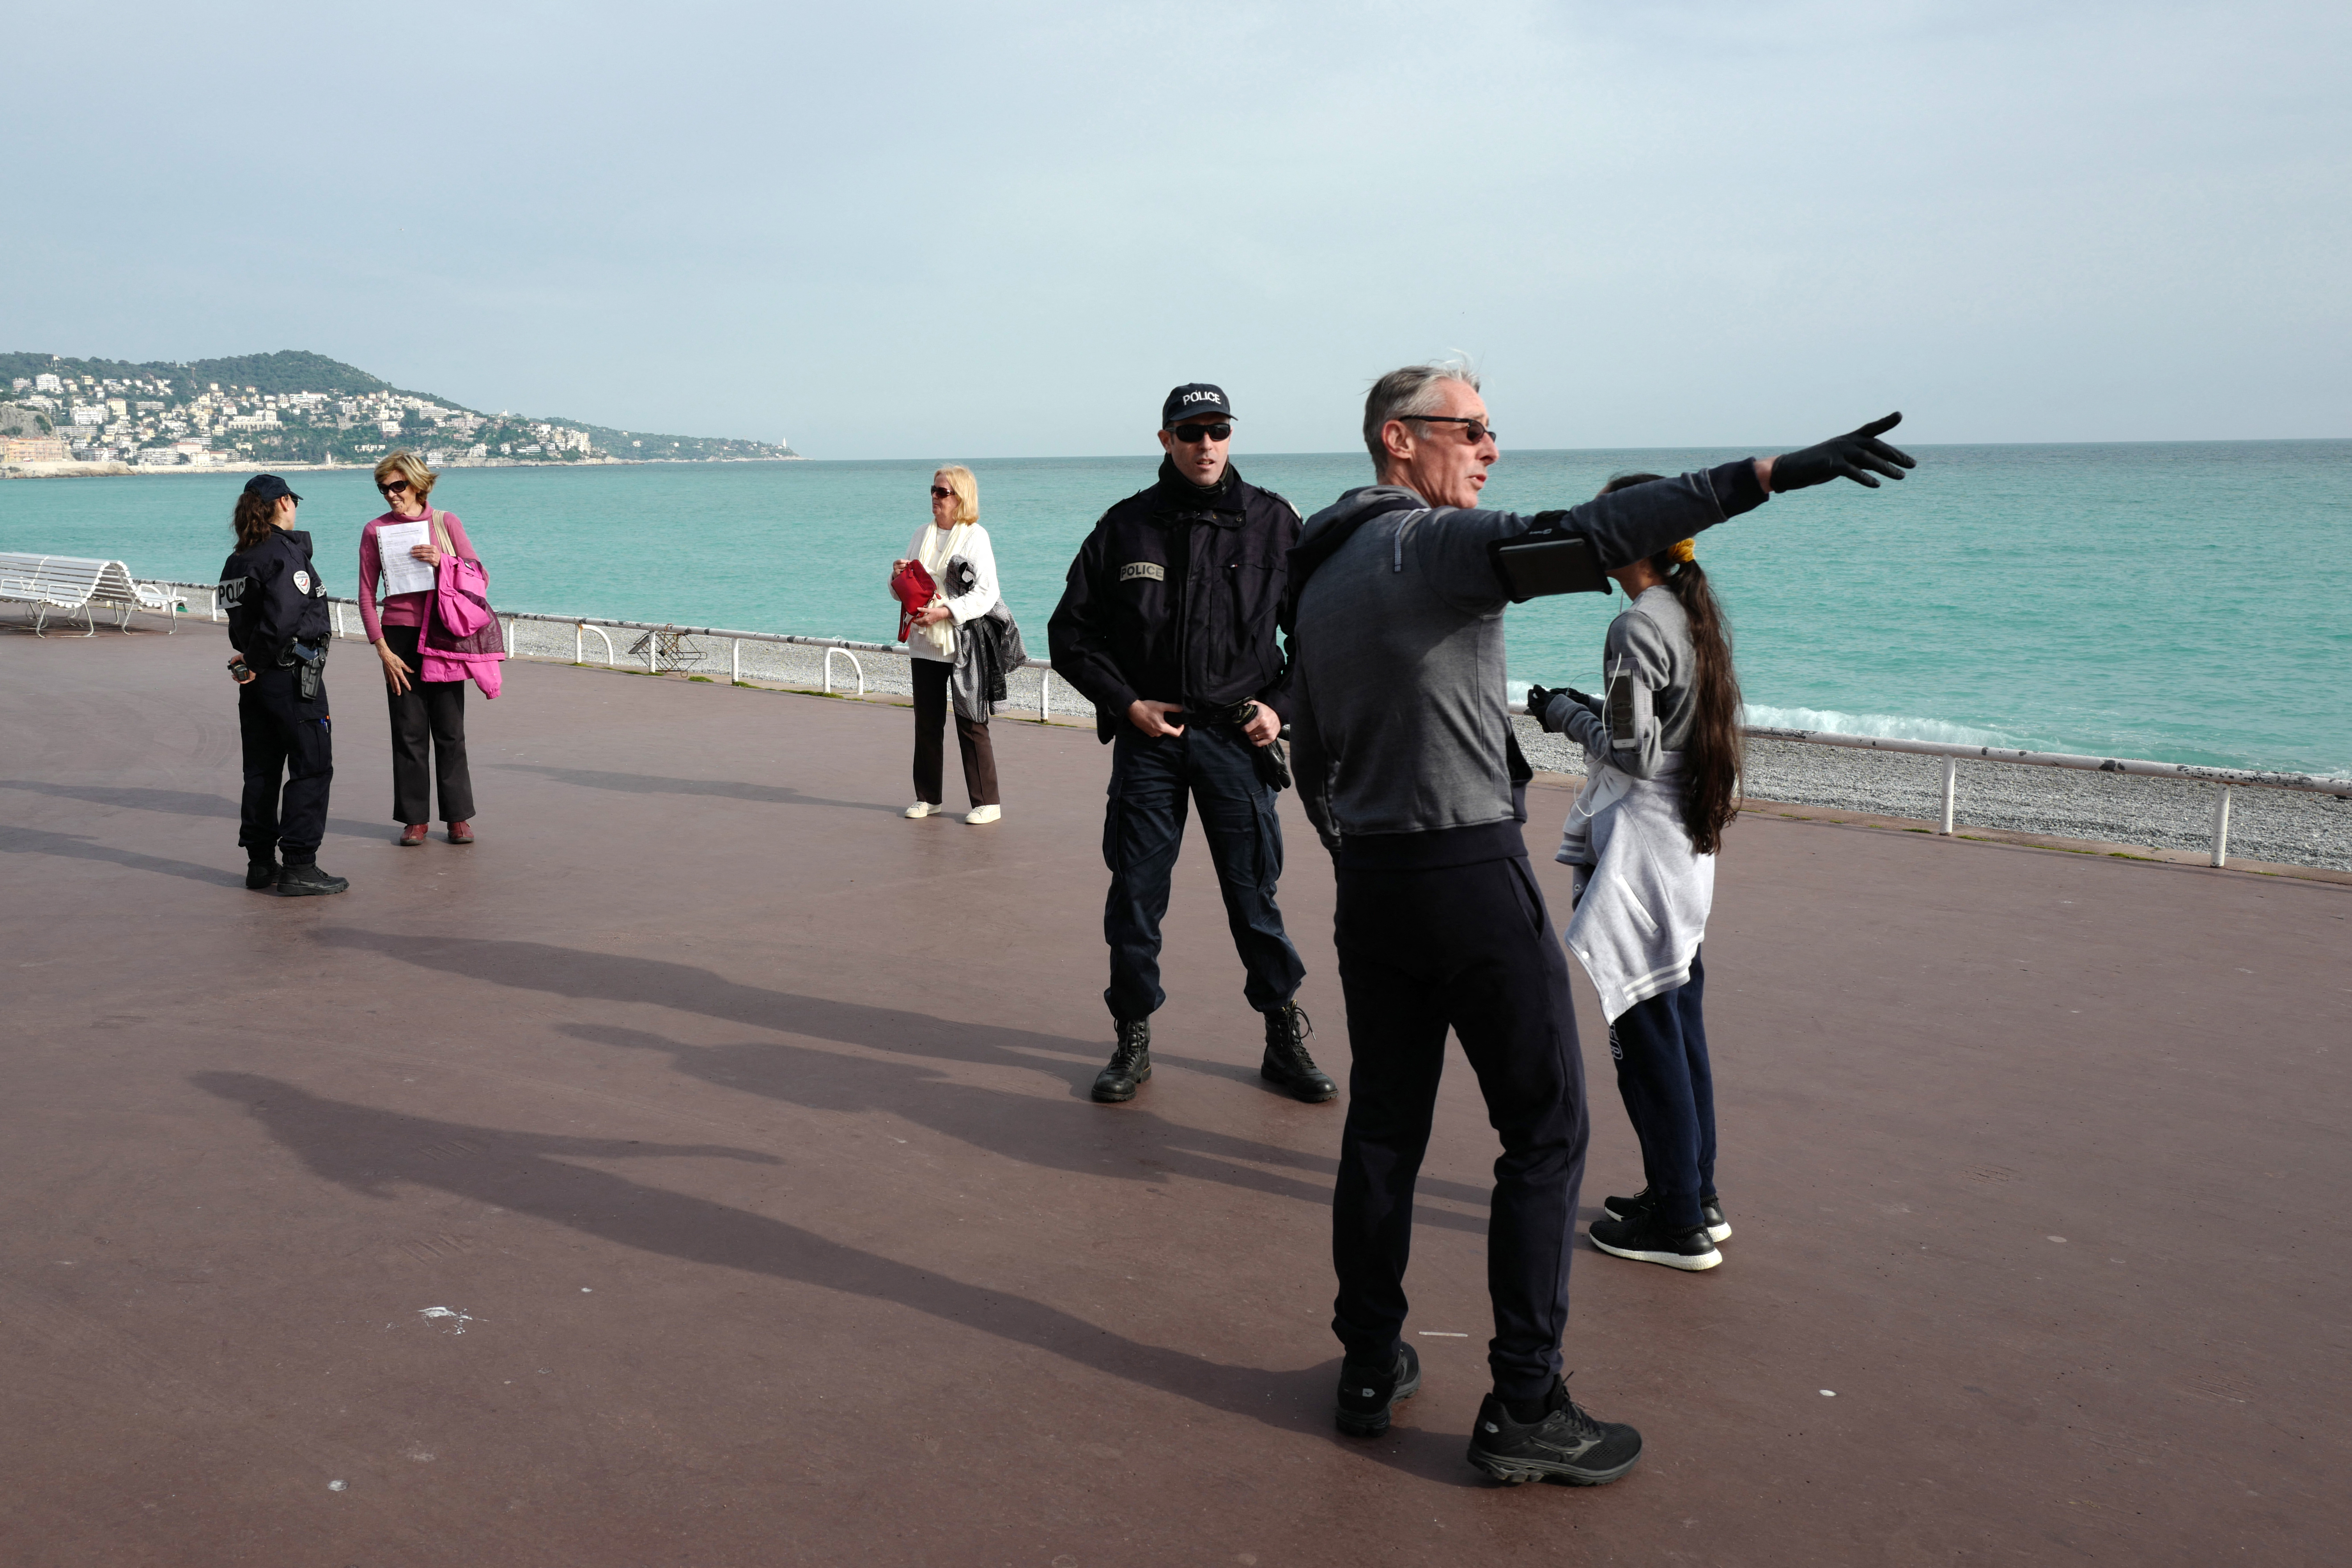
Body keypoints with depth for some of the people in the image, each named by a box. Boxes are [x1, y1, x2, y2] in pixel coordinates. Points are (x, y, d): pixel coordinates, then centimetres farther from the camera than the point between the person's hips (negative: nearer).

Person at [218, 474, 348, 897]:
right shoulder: (287, 553, -14)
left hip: (257, 682, 8)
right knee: (312, 768, -3)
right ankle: (299, 868, -5)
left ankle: (261, 864, 18)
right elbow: (281, 619, -24)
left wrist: (249, 660, 1)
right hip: (293, 676, -8)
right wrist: (257, 664, -12)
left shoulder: (236, 560, 13)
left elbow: (239, 622, 10)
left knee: (261, 771, 13)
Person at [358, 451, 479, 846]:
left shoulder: (445, 522, 4)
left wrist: (442, 562, -15)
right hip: (401, 636, 0)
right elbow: (367, 596, 2)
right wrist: (383, 650, -5)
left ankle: (458, 817, 11)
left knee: (450, 730, 3)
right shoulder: (376, 530, 3)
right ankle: (415, 819, 10)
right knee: (409, 731, 2)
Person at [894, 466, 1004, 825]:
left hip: (962, 644, -6)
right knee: (927, 722, 10)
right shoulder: (923, 534, 12)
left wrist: (944, 612, -22)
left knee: (971, 723, -3)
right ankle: (928, 797, 20)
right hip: (924, 643, 6)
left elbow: (986, 594, -14)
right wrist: (899, 576, -4)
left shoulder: (975, 537, -7)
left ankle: (987, 801, 4)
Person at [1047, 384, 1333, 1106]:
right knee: (1135, 892, 4)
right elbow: (1070, 632, 7)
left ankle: (1285, 1039, 16)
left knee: (1254, 891, 3)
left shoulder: (1273, 523, 1)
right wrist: (1125, 703, -3)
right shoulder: (1127, 526, 2)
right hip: (1150, 732, 1)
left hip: (1236, 736, -1)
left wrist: (1282, 705, -3)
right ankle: (1133, 1041, 17)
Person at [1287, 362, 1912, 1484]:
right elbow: (1580, 537, -30)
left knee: (1382, 1127, 15)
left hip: (1368, 882, 8)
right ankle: (1523, 1410, 4)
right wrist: (1766, 475, -34)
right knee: (1544, 1133, 1)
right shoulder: (1435, 542, -12)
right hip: (1472, 876, -8)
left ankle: (1370, 1370, 23)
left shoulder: (1318, 579, 14)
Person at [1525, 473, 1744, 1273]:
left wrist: (1565, 712, -6)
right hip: (1689, 844, 9)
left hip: (1641, 847, -9)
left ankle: (1677, 1223, 8)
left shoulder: (1636, 628, -18)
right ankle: (1696, 1197, 26)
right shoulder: (1694, 616, 10)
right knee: (1679, 1017, 16)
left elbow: (1631, 752, -19)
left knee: (1645, 1029, 0)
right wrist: (1591, 707, 13)